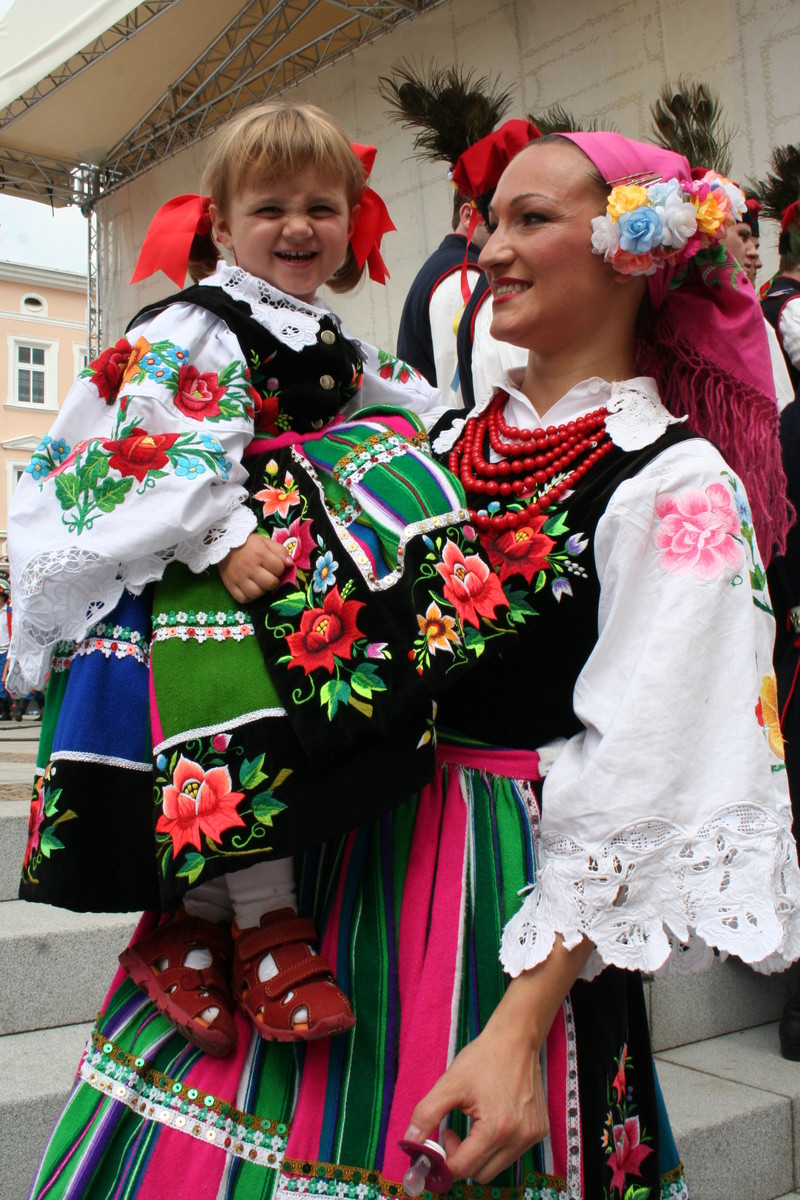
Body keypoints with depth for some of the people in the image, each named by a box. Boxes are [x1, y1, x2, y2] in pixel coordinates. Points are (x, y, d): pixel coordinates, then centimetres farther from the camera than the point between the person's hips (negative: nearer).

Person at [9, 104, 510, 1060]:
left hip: (317, 542, 8)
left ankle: (193, 923, 8)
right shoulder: (188, 330, -4)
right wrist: (227, 541, -26)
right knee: (246, 722, -25)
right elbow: (168, 452, -16)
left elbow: (386, 434, 27)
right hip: (210, 561, -8)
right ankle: (267, 925, -12)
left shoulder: (337, 347, 22)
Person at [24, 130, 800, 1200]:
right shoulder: (455, 431, 8)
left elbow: (638, 784, -17)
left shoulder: (678, 485, -12)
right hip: (342, 846, 6)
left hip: (500, 901, -6)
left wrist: (521, 1028, -21)